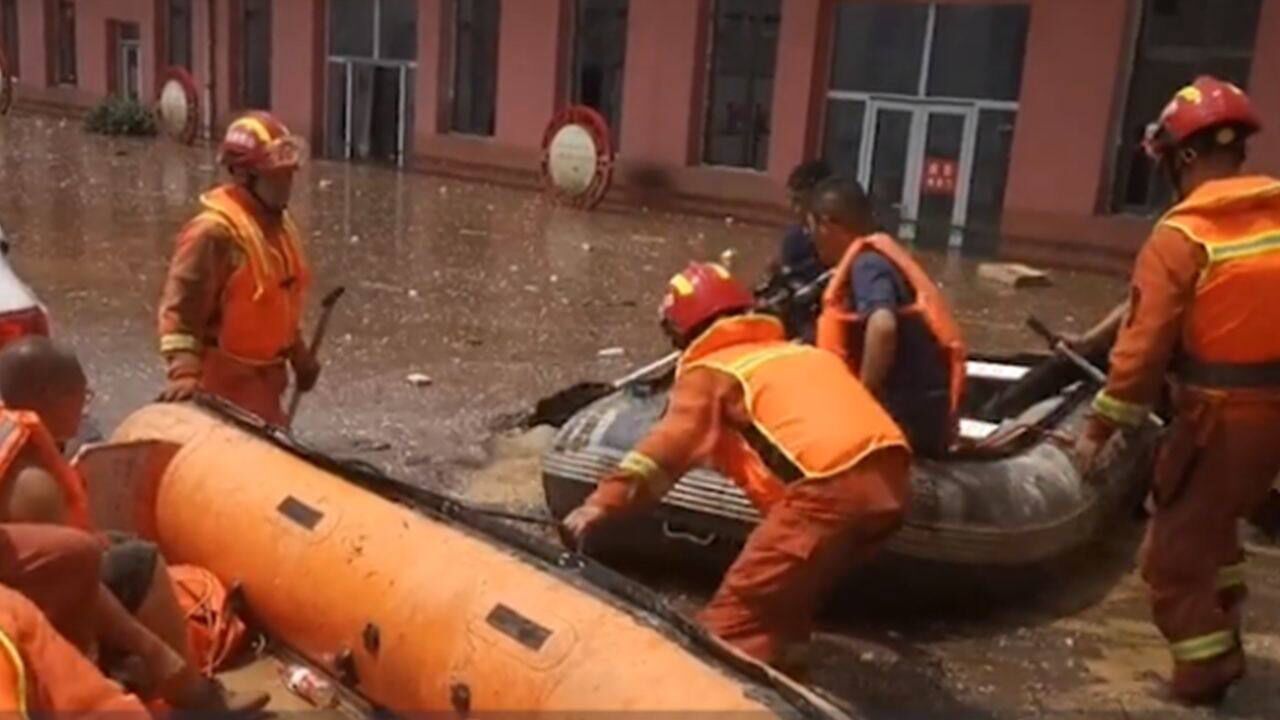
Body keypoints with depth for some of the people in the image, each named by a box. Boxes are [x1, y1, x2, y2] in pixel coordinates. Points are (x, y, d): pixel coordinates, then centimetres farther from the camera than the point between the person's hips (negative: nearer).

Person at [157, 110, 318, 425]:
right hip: (225, 379, -9)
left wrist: (298, 354, 21)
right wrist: (184, 372, -32)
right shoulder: (214, 231, -22)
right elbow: (180, 308, -23)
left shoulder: (279, 223, 6)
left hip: (265, 374, 9)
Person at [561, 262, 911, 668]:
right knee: (788, 598, 26)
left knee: (735, 619, -6)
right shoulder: (795, 351, 31)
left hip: (833, 485, -8)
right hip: (890, 478, 8)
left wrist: (605, 501, -12)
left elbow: (672, 441, -4)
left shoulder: (710, 371, 11)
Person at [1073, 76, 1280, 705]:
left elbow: (1146, 342, -20)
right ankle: (1223, 644, 42)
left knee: (1173, 550, 9)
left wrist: (1101, 427, -12)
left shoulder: (1181, 236, -18)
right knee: (1214, 521, 28)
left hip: (1220, 416, -7)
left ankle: (1203, 669, 18)